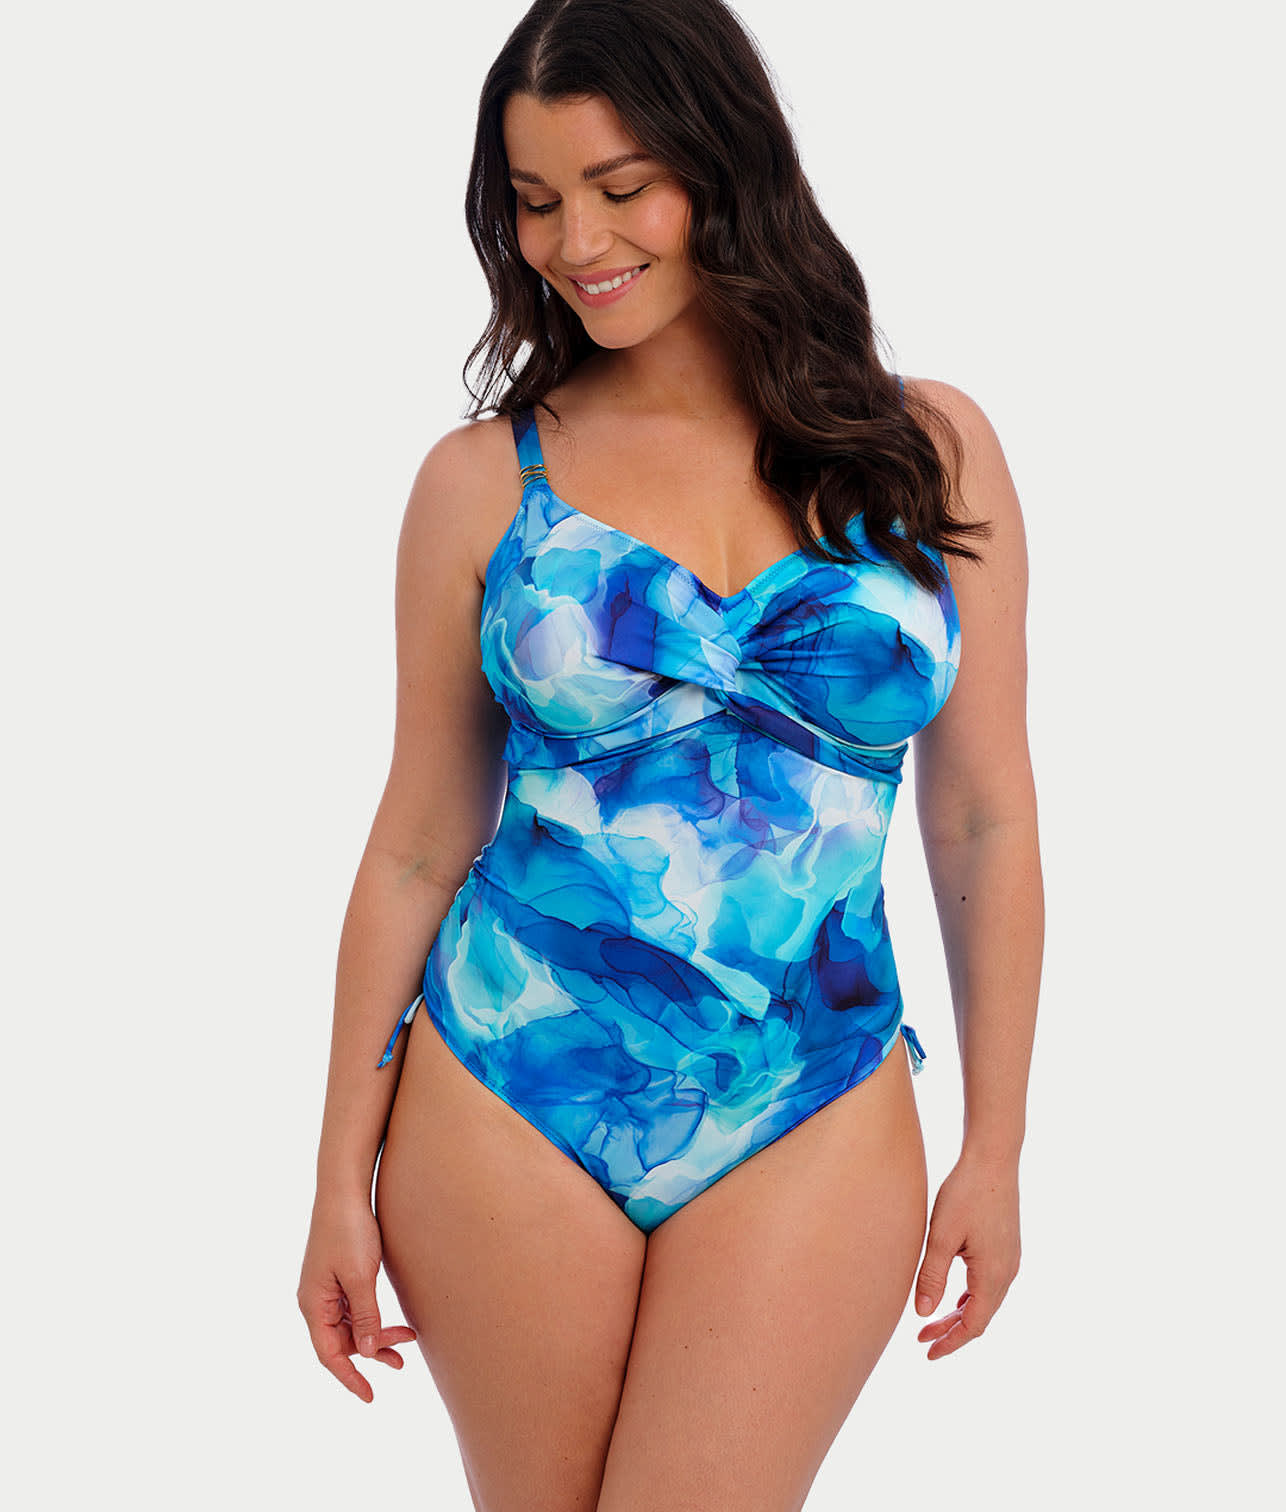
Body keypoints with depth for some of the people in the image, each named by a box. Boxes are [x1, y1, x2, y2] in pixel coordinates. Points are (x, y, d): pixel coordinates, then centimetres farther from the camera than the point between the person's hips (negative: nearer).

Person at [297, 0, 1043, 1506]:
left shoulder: (928, 451, 1)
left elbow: (982, 823, 4)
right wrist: (341, 1180, 3)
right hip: (504, 1107, 0)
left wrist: (997, 1146, 5)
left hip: (812, 1131, 0)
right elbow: (418, 849, 2)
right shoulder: (484, 479, -1)